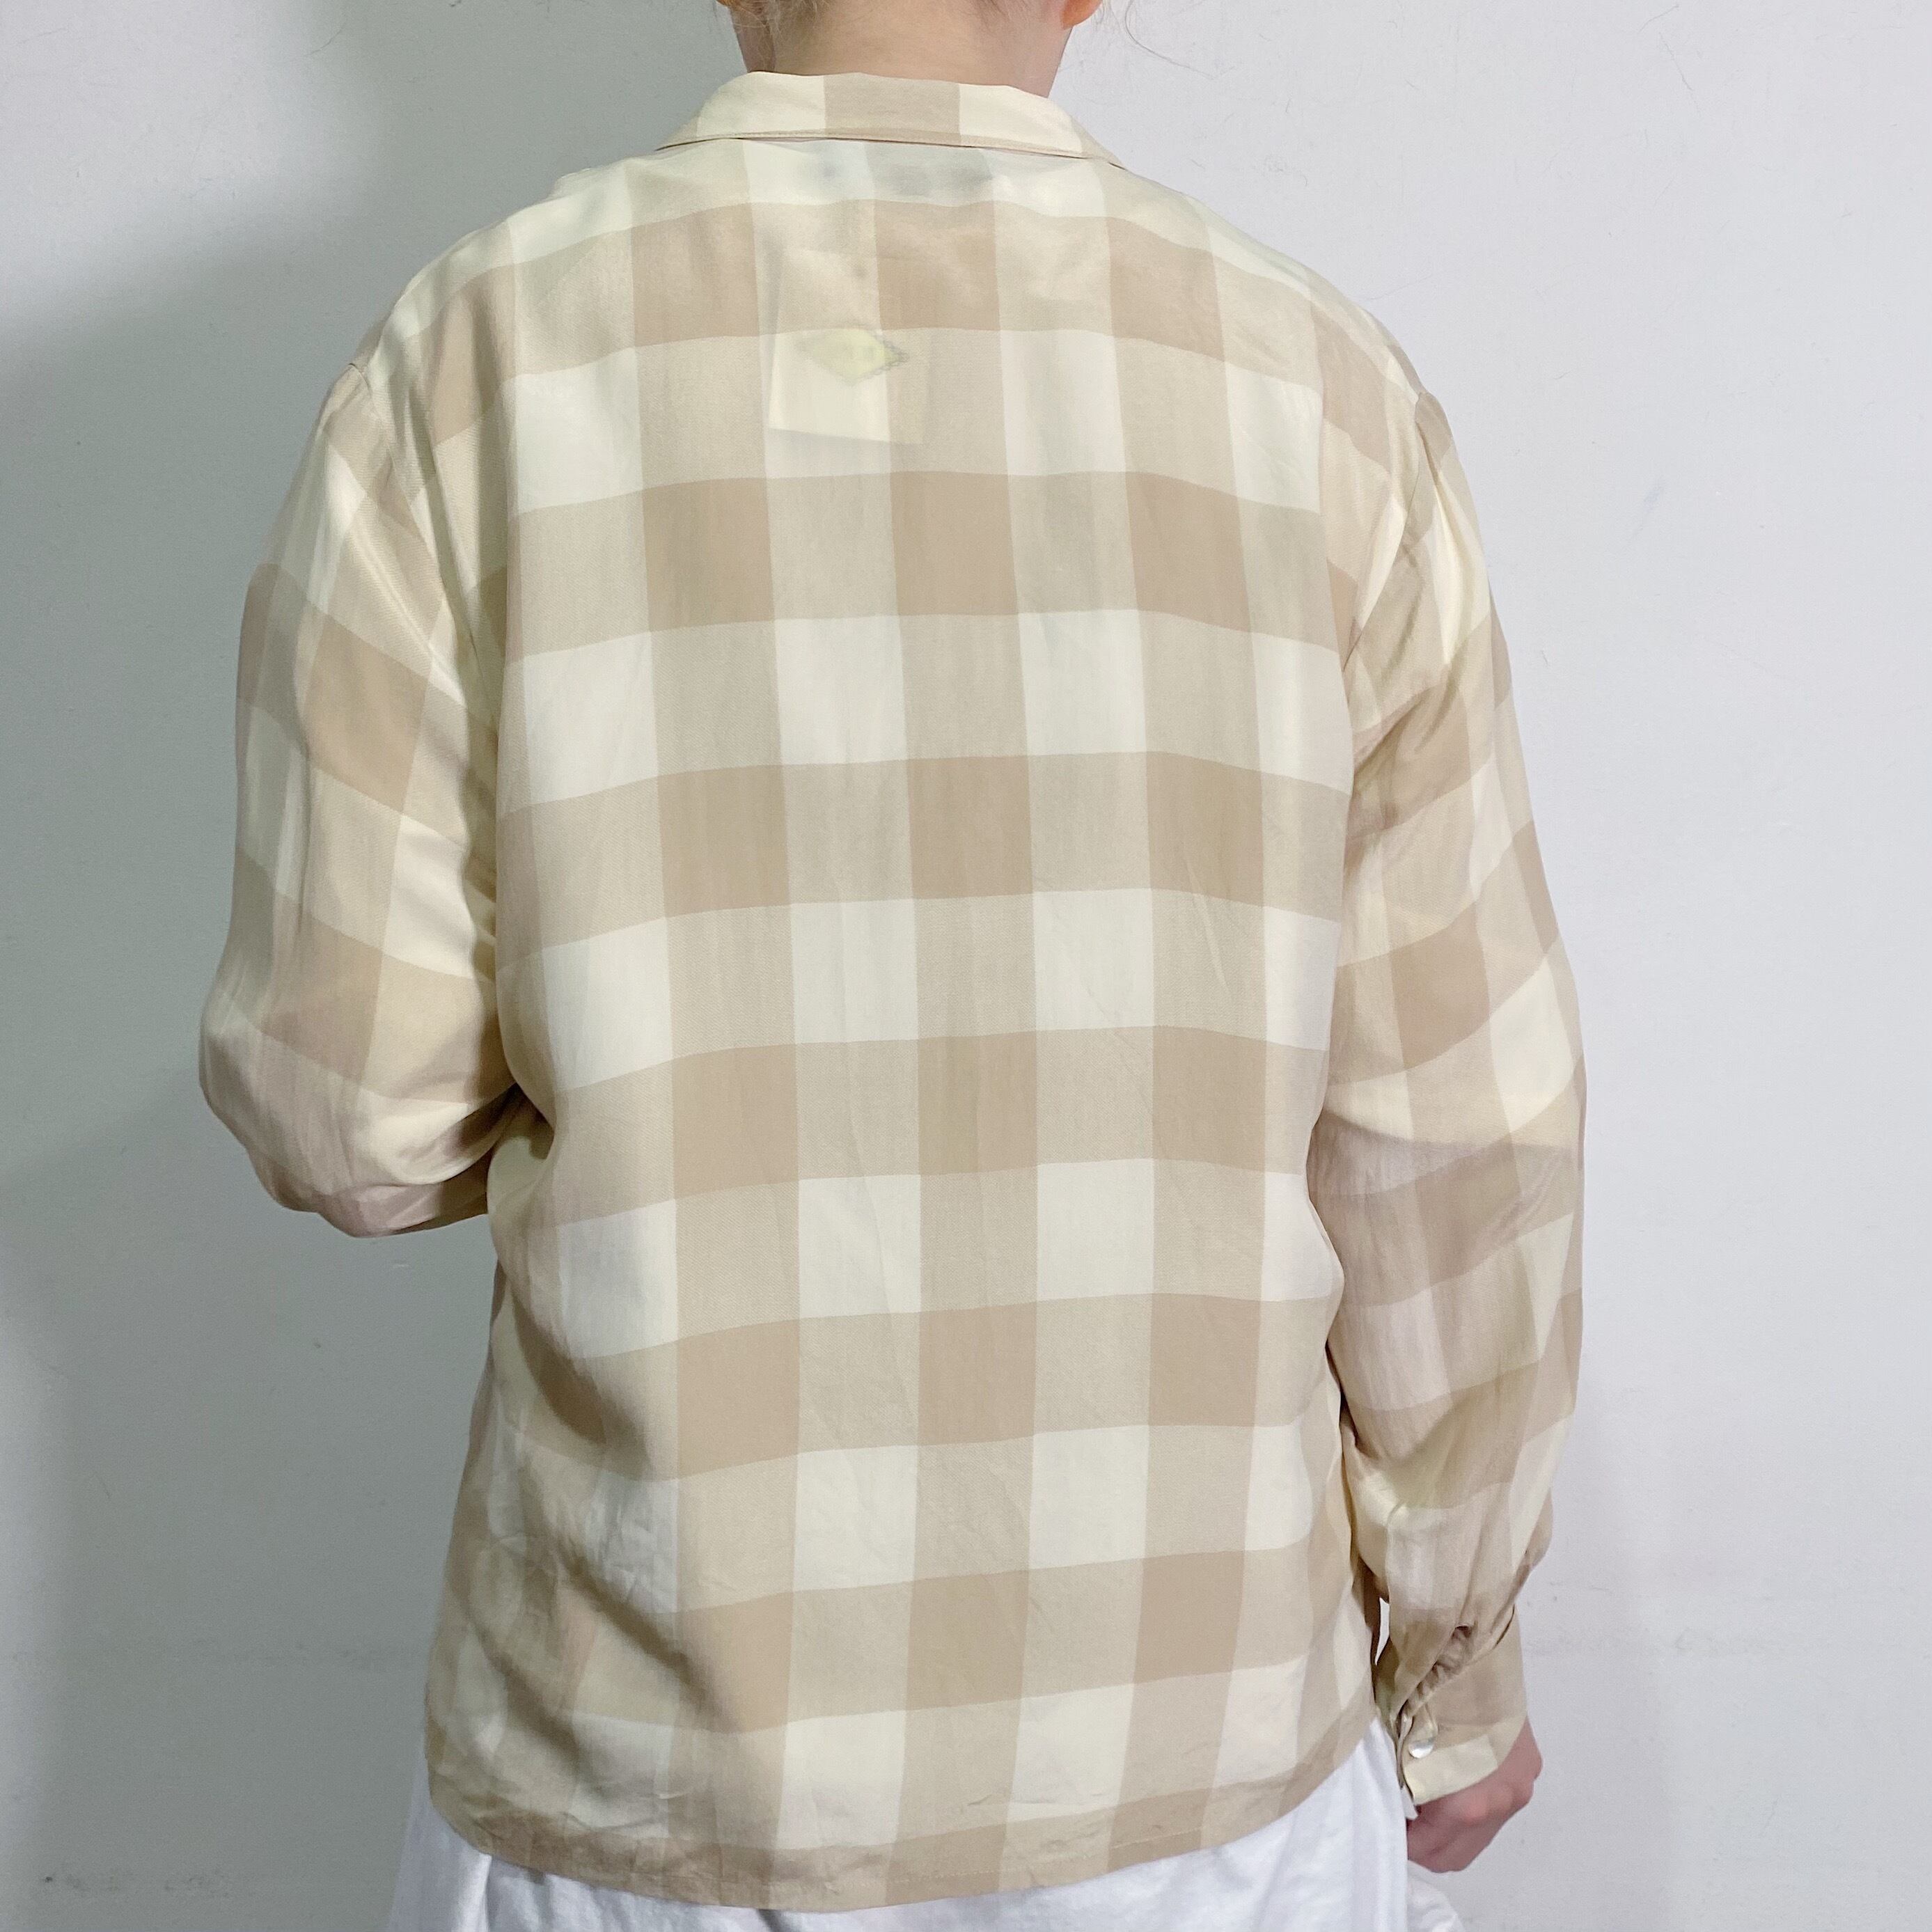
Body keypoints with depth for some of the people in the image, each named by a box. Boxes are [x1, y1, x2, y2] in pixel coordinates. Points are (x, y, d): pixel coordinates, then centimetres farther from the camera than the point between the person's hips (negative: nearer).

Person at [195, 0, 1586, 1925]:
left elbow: (346, 1099, -9)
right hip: (1194, 1738, 1)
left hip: (658, 1755, 0)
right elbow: (1445, 1133, -6)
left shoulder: (472, 361, -11)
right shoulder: (1319, 389, -8)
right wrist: (1461, 1658, 9)